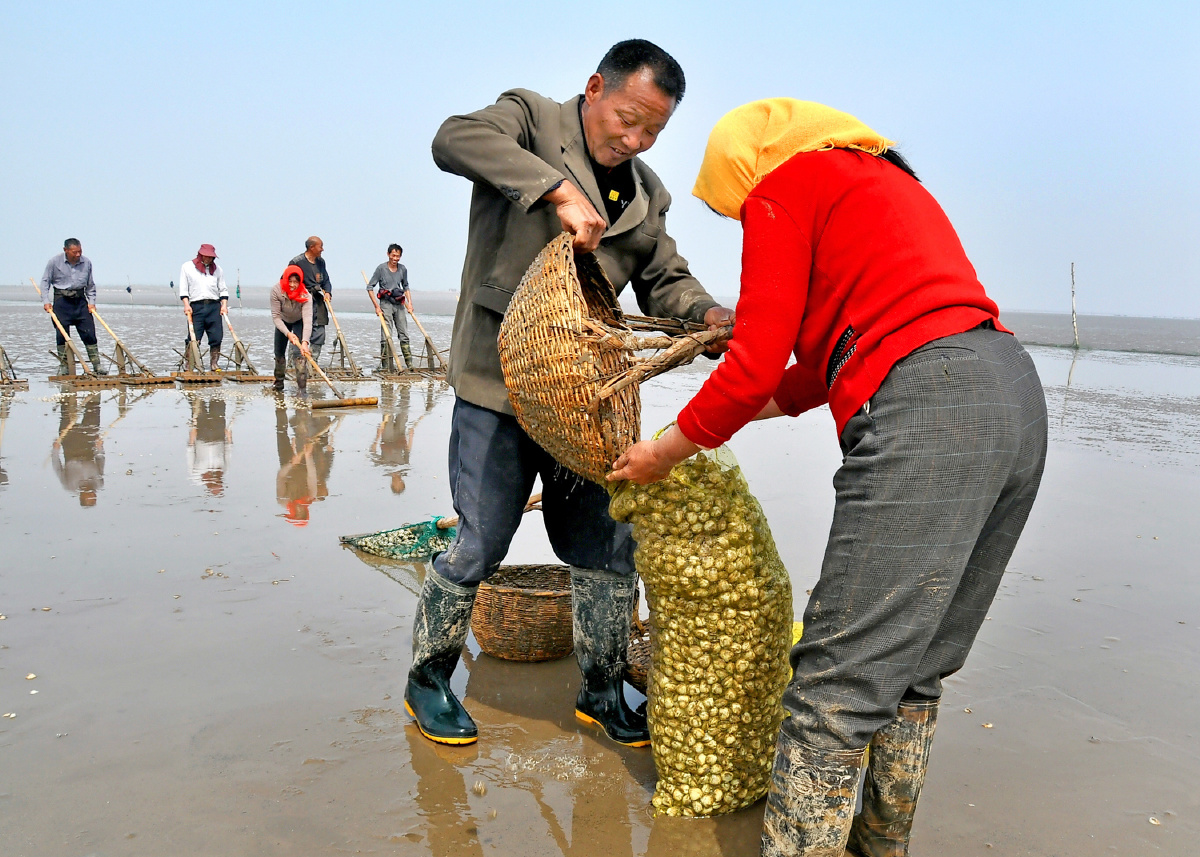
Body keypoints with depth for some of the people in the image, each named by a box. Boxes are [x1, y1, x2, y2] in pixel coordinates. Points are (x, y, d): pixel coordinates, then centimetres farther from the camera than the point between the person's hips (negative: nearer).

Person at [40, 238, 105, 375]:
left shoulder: (87, 262, 4)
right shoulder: (54, 262, -4)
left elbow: (90, 285, 14)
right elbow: (45, 282, 2)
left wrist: (91, 301, 5)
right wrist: (46, 301, -7)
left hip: (80, 300, 2)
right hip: (61, 301, -2)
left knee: (89, 333, -2)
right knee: (61, 335, -1)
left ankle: (96, 364, 3)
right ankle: (63, 365, 7)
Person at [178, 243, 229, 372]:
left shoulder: (217, 269, 17)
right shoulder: (187, 267, 10)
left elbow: (223, 289, 15)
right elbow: (183, 289, 6)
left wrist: (224, 304, 1)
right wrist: (186, 305, -6)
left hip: (214, 306, 2)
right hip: (196, 306, -2)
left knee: (216, 337, -2)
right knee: (194, 338, -6)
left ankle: (213, 366, 6)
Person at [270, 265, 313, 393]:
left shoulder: (305, 295, -35)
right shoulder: (276, 290, -30)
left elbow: (307, 319, -44)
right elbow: (276, 316, -27)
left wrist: (305, 342, -57)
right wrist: (288, 333, -40)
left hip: (299, 322, -3)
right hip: (283, 322, 3)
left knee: (299, 352, -21)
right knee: (279, 353, 9)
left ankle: (303, 387, -23)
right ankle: (279, 384, 29)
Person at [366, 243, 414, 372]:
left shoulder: (403, 269, 7)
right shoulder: (381, 268, -6)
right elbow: (369, 287, -5)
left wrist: (409, 303, 11)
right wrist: (377, 306, -11)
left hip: (399, 304, 5)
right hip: (386, 303, -5)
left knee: (404, 334, 6)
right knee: (386, 335, -7)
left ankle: (409, 364, 11)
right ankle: (386, 366, -5)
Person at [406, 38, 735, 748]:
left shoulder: (647, 194, 15)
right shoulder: (532, 118, -1)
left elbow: (664, 282, 18)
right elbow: (455, 138, -21)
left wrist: (707, 313, -4)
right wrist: (559, 189, -29)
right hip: (499, 385, -5)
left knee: (608, 548, 9)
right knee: (480, 545, 1)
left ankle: (603, 691, 28)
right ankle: (429, 678, 25)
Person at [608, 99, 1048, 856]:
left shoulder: (782, 186, 4)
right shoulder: (885, 178, 31)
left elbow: (754, 366, -3)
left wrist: (667, 450, 10)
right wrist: (765, 404, 32)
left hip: (925, 416, -10)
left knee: (840, 683, -6)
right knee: (914, 670, 18)